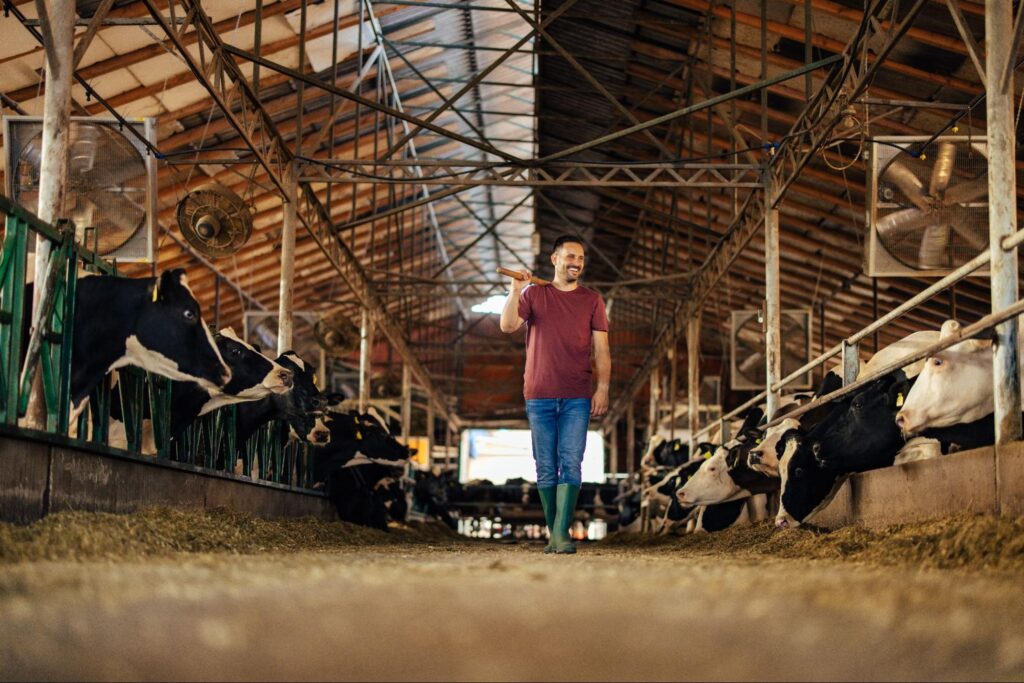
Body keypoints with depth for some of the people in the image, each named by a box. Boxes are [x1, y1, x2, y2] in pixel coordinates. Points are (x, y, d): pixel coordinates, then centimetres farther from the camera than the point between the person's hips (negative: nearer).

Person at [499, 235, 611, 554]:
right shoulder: (533, 294, 10)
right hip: (539, 395, 1)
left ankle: (562, 533, -15)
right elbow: (507, 325, -4)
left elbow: (601, 349, 6)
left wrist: (603, 388, -4)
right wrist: (515, 288, -13)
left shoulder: (592, 300, 10)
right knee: (546, 468, 3)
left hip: (577, 397, -1)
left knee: (571, 464, -11)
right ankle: (553, 532, 11)